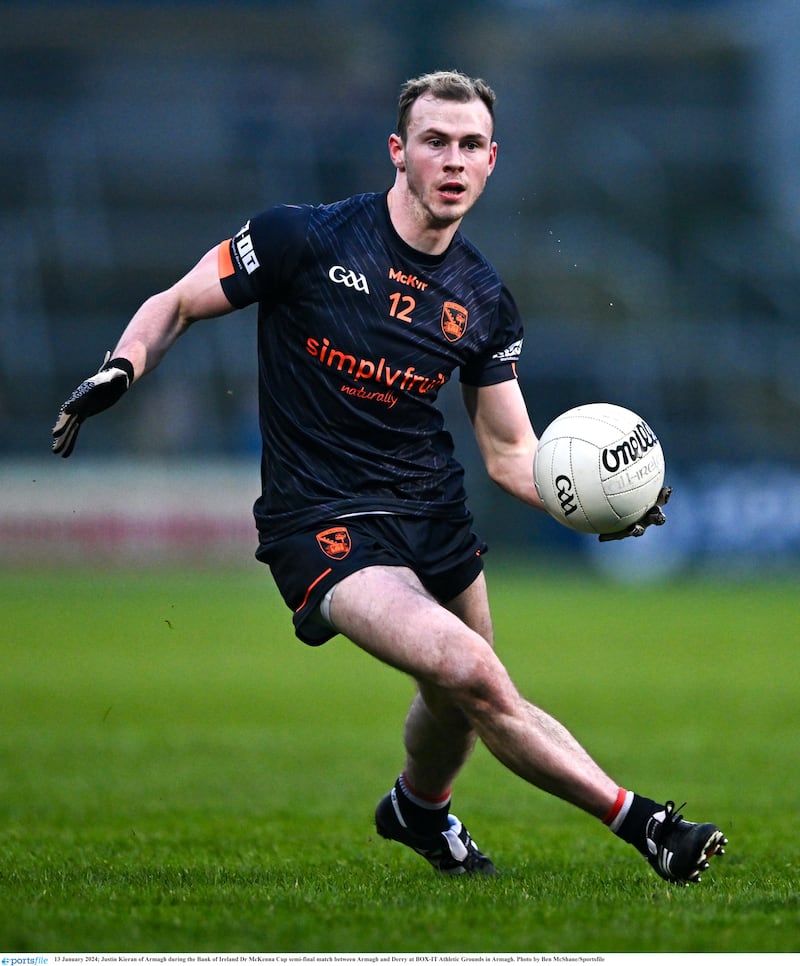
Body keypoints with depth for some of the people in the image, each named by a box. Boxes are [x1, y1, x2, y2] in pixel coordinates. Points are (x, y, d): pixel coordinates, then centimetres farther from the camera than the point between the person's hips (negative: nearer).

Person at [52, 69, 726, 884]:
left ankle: (420, 810, 52)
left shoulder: (483, 302, 5)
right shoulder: (306, 238, -9)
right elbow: (177, 305, 0)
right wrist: (119, 371, -20)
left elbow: (509, 453, 8)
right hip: (322, 522, -6)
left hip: (432, 507, 6)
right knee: (471, 673, -25)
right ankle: (639, 823, -16)